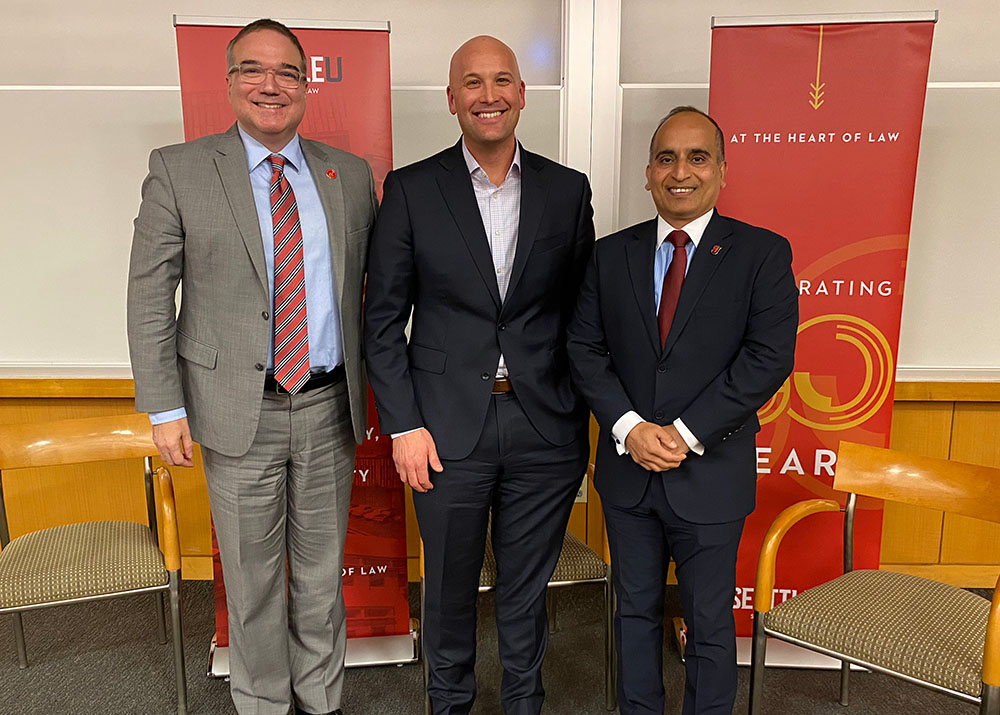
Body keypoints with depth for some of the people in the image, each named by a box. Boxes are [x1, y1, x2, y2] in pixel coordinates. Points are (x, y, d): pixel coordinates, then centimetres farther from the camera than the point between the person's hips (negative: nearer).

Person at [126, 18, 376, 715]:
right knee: (252, 579, 12)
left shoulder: (350, 175, 6)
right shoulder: (178, 169, -1)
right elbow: (150, 297, -2)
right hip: (238, 413, -2)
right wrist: (166, 407, -6)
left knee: (322, 572, 17)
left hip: (330, 406, 2)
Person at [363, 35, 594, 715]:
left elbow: (583, 312, 7)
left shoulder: (568, 190, 4)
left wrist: (590, 416, 3)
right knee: (449, 588, 16)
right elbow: (384, 317, -1)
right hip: (448, 428, -1)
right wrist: (403, 425, -7)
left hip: (545, 428, 1)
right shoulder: (411, 189, -1)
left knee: (527, 589, 17)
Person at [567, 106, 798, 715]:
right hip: (627, 470, 3)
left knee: (710, 623, 13)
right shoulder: (611, 255, 4)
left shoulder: (763, 253, -5)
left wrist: (686, 434, -17)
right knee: (635, 610, 19)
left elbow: (769, 357, -13)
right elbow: (586, 349, 0)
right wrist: (629, 427, -13)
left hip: (711, 474, -3)